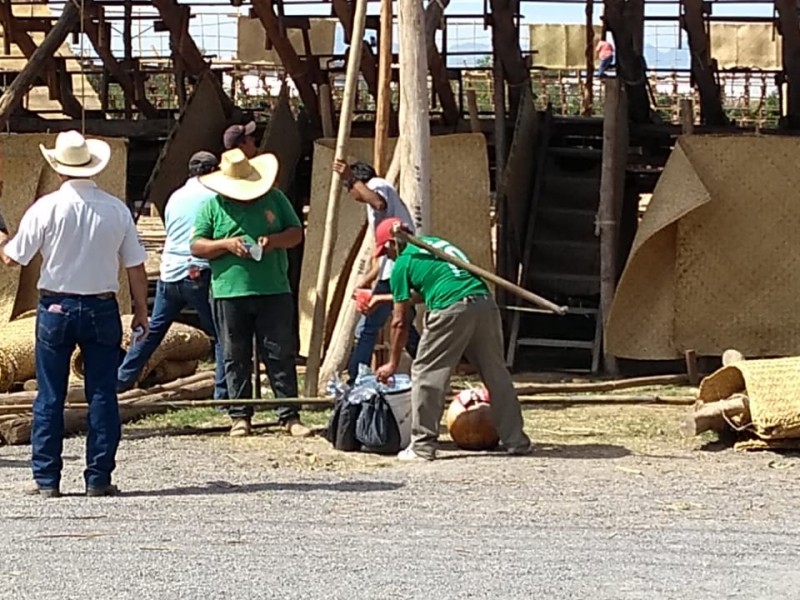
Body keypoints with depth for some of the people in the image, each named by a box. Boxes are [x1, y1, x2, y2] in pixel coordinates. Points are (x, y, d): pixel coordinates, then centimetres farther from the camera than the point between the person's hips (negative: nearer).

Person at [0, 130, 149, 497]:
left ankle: (46, 479, 6)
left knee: (50, 397, 5)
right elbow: (135, 266, 2)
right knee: (102, 395, 6)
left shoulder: (47, 207, -8)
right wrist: (141, 311, 13)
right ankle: (98, 478, 5)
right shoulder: (116, 209, -1)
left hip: (56, 307, -1)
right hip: (102, 308, 1)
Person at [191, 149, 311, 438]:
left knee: (281, 355, 0)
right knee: (236, 359, 5)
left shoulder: (274, 199, 8)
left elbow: (296, 232, 11)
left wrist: (275, 240, -10)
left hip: (274, 292, 0)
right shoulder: (213, 207, 5)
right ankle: (240, 416, 12)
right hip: (230, 293, 0)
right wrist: (227, 244, -13)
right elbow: (196, 246, 3)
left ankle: (290, 416, 2)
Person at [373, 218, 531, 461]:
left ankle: (422, 446, 5)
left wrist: (393, 363, 21)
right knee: (496, 373, 15)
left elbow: (400, 322, 11)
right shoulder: (435, 242, 28)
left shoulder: (402, 264, 9)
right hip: (485, 303, 6)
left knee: (426, 373, 6)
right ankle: (515, 441, 18)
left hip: (451, 310, -6)